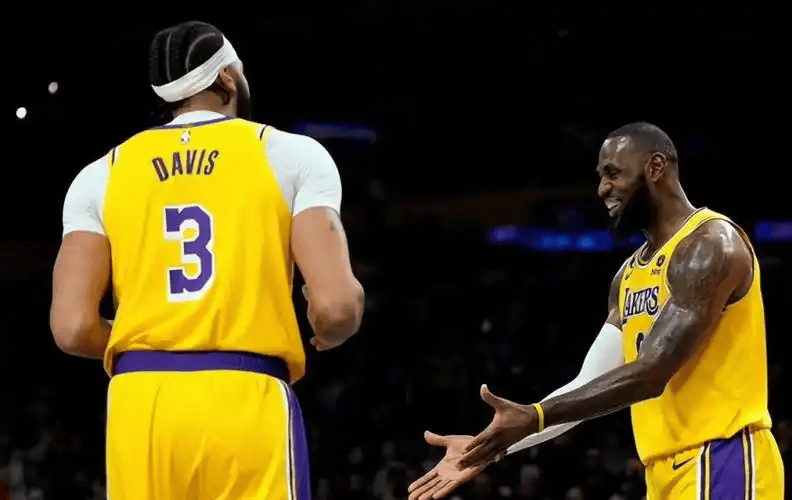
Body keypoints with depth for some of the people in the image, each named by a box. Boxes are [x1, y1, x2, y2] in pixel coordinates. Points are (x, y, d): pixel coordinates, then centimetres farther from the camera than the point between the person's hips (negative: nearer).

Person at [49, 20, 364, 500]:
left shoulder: (102, 174, 13)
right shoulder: (292, 154, 5)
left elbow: (73, 327, 2)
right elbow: (336, 306, -7)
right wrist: (329, 335, 18)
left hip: (141, 405, 3)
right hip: (247, 403, -3)